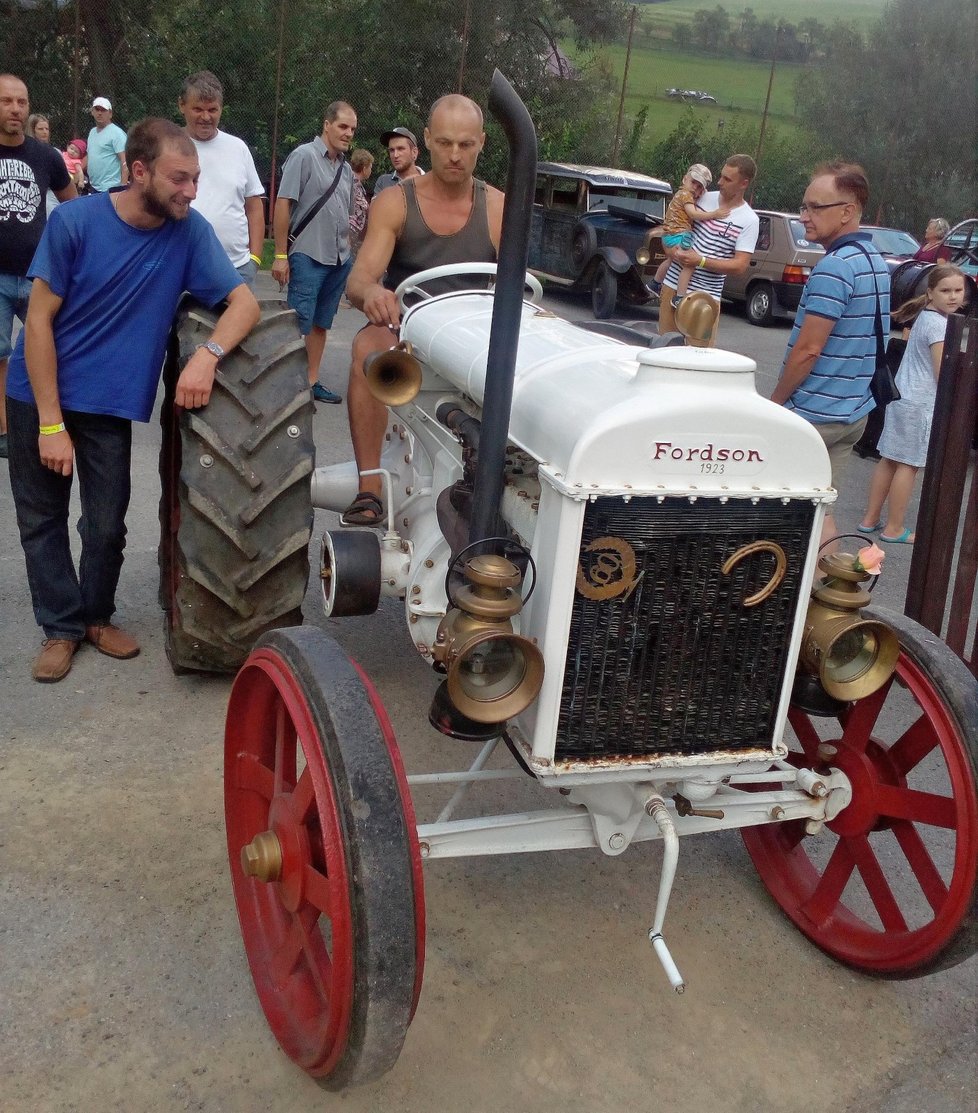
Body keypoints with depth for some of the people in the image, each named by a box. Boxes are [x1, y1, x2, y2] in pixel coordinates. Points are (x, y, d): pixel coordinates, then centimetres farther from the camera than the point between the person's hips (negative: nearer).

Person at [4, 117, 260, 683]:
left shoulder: (189, 230, -11)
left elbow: (245, 301, -14)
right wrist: (51, 423, -16)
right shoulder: (75, 221, -16)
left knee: (107, 523, 5)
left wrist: (209, 353, -36)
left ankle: (97, 615, 30)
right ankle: (62, 625, 26)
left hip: (111, 403, 1)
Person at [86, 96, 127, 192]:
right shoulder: (92, 132, 17)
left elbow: (125, 163, -16)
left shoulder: (116, 133, -9)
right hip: (94, 187, 8)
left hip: (111, 189, -8)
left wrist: (123, 187, -24)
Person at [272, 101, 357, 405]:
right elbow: (283, 204, -11)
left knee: (321, 324, 12)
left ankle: (312, 382, 19)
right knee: (300, 325, -7)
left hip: (339, 259, 7)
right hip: (307, 256, -7)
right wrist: (280, 254, -14)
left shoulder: (346, 169, 14)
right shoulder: (304, 156, -7)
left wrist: (347, 253, 17)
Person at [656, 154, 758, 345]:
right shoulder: (705, 198, 6)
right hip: (672, 284, 4)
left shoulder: (749, 220, -6)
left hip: (705, 295, -4)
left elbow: (740, 266, -11)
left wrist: (701, 261, -18)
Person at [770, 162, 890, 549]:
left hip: (813, 412, -9)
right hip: (853, 412, 9)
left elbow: (807, 350, -21)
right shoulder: (878, 263, 11)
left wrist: (776, 401, -8)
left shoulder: (834, 266, -19)